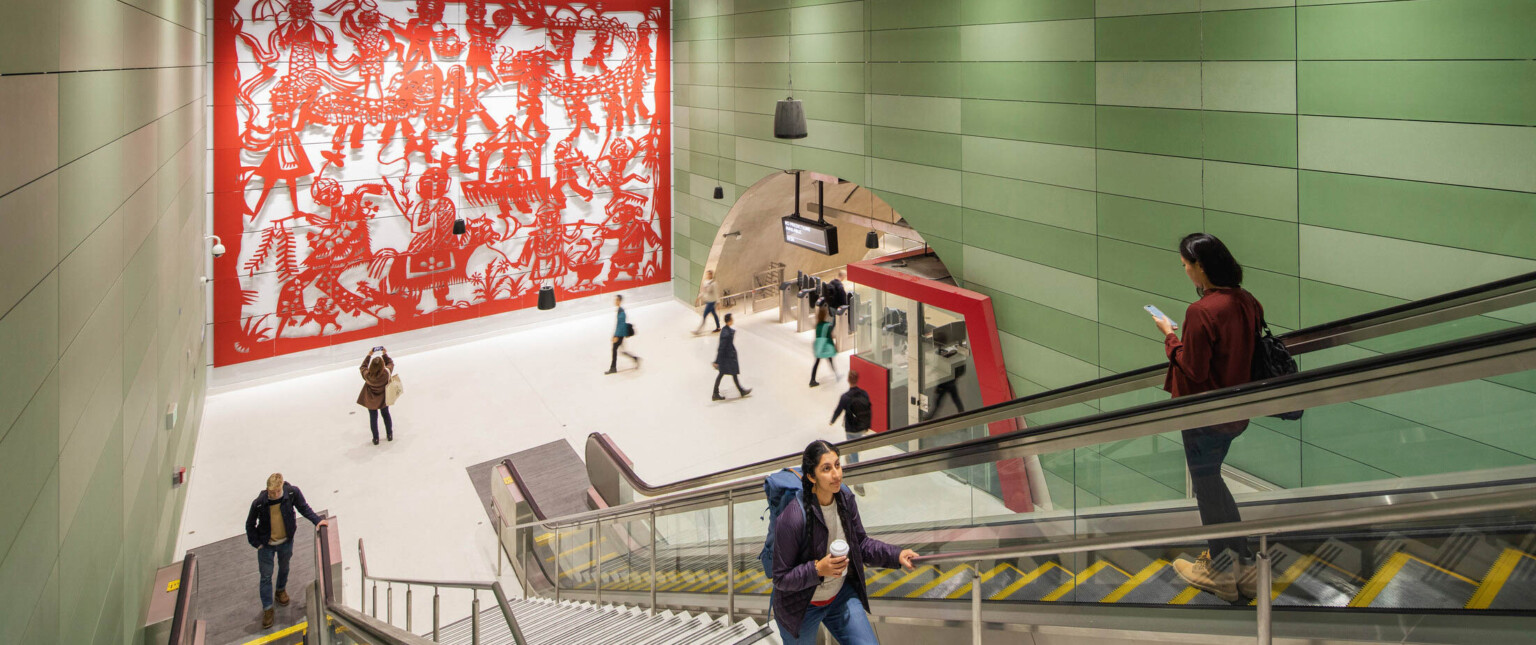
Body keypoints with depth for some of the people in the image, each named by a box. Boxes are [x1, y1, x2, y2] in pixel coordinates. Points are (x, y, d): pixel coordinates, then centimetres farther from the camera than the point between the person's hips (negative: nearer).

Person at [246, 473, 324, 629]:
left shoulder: (292, 493, -24)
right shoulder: (258, 503, -27)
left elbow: (303, 507, -4)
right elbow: (250, 525, -10)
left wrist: (317, 520, -10)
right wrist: (256, 543, -11)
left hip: (286, 541, 2)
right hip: (266, 544, -2)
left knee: (284, 568, 26)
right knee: (266, 576, 6)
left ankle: (281, 591, 54)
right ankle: (267, 608, 22)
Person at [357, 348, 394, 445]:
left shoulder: (367, 375, -32)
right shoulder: (386, 373, -34)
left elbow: (362, 367, -9)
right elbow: (391, 363, -12)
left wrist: (369, 355, -8)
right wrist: (385, 354, -6)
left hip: (370, 400, -1)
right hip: (383, 399, 1)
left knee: (373, 417, 18)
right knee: (386, 414, 24)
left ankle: (376, 438, 30)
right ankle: (389, 435, 40)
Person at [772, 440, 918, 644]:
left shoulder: (846, 502, -12)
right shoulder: (791, 518, -32)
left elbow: (861, 544, 2)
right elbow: (781, 578, -24)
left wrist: (896, 555, -13)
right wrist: (818, 570, -38)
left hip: (841, 595, 5)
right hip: (801, 607, -5)